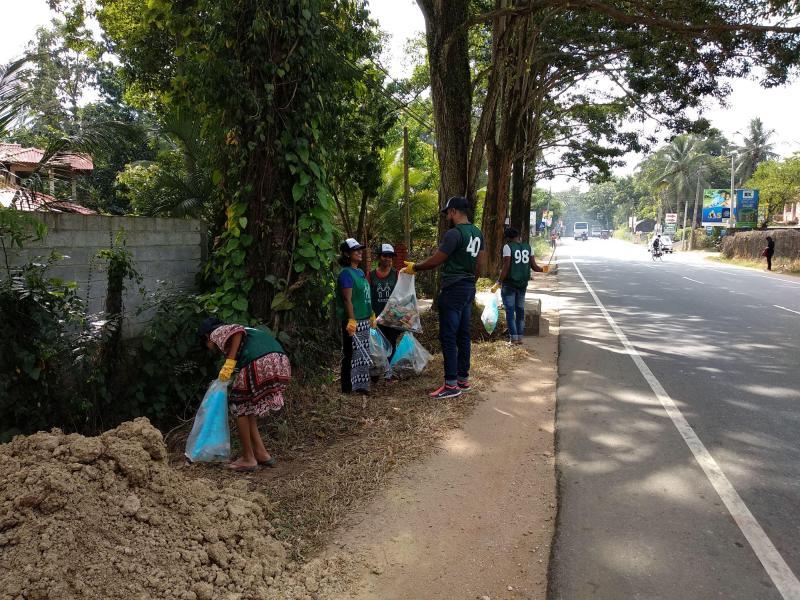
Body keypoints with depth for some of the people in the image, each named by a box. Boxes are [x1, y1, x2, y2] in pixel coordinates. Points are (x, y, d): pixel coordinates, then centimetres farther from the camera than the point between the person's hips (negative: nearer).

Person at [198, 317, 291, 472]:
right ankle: (261, 453, 22)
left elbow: (238, 332, -9)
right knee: (248, 408, 21)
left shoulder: (217, 333, 15)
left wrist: (229, 363, -9)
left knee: (240, 407, 10)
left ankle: (248, 459, 15)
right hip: (280, 361, 8)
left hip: (260, 363, -8)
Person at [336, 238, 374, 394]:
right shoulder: (346, 273, -13)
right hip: (354, 321, -9)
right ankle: (349, 387, 5)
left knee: (362, 353, 13)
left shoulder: (360, 272, 15)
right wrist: (351, 320, -25)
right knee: (352, 354, -3)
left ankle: (360, 385, 21)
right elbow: (347, 299, -20)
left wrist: (372, 316, 21)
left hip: (364, 320, 9)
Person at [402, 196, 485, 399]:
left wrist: (415, 267, 1)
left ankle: (451, 385, -3)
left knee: (448, 337, -5)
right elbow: (480, 264, 15)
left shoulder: (454, 233, -17)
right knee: (463, 335, 14)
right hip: (469, 289, 9)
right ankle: (463, 379, 20)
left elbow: (436, 261, -14)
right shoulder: (477, 233, 10)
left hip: (453, 290, -9)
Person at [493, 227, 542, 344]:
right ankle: (520, 337, 16)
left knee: (510, 310, 0)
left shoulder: (508, 247, -9)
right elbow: (534, 266, 3)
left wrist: (498, 283, -13)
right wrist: (543, 269, 24)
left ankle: (514, 338, -4)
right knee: (520, 310, 14)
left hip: (509, 282, -5)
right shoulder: (528, 247, 5)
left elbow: (506, 267, -16)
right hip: (523, 283, 5)